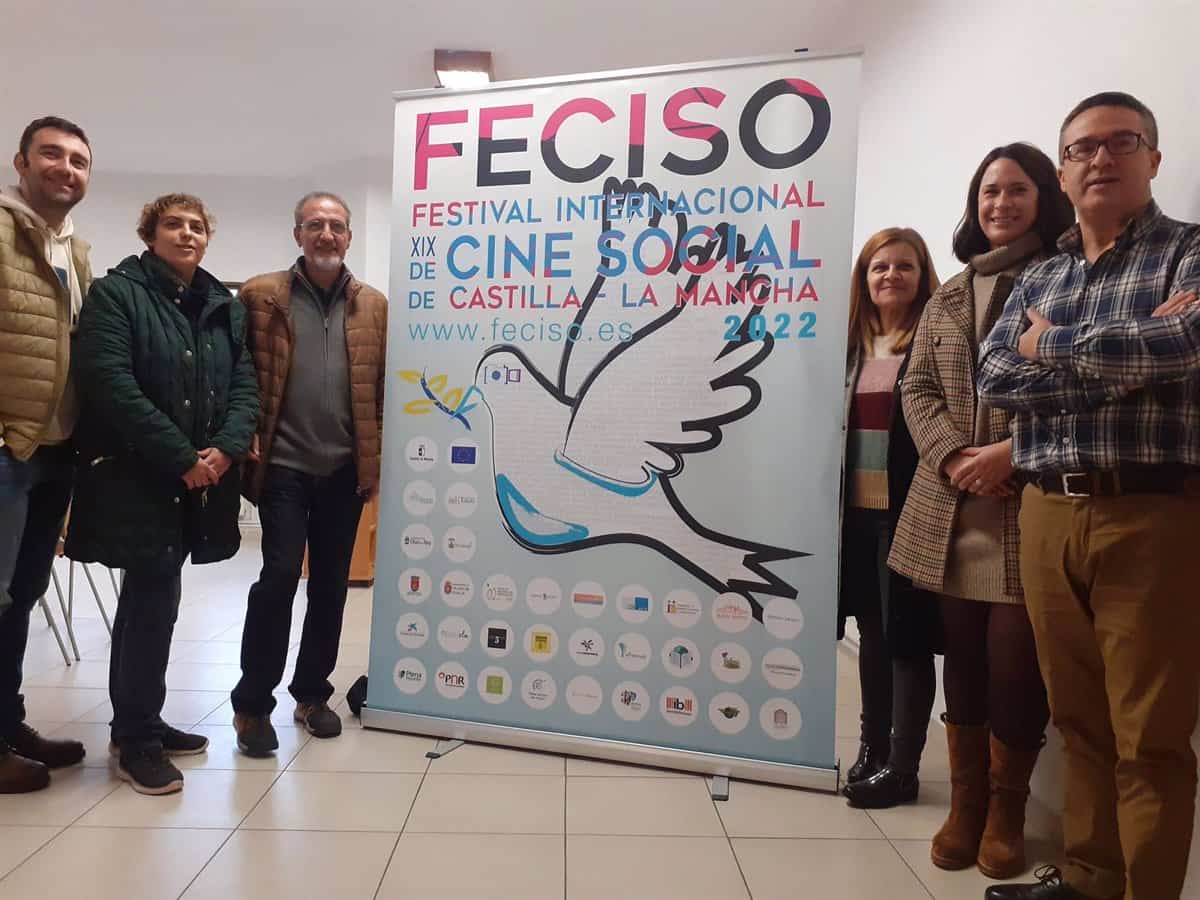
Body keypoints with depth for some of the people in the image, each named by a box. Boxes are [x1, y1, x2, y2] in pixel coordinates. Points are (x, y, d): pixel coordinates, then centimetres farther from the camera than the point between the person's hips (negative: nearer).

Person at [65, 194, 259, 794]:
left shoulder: (225, 306, 14)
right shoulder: (115, 293, -3)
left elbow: (245, 384, 6)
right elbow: (112, 383, -15)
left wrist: (225, 448, -12)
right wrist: (181, 458, -19)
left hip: (200, 481, 6)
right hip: (136, 477, -6)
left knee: (147, 598, 15)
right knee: (156, 599, -6)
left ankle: (137, 722, 27)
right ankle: (136, 738, 10)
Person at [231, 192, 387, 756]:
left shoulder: (374, 305, 9)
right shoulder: (262, 296, 2)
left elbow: (385, 386, 9)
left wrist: (379, 455, 4)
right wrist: (247, 446, -6)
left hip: (346, 469, 3)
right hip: (284, 465, -2)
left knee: (331, 584, 10)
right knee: (279, 577, -6)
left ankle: (311, 694, 26)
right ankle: (252, 704, 12)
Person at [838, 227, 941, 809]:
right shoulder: (853, 345, 12)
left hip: (907, 510, -5)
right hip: (858, 509, 6)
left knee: (908, 633, 2)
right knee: (871, 629, 14)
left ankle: (902, 767, 15)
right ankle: (872, 750, 28)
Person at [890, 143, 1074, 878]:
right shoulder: (947, 298, 17)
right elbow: (919, 388, 9)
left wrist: (1014, 453, -18)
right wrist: (952, 457, -8)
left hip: (1033, 506, -4)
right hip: (952, 508, 4)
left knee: (1017, 661, 0)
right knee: (963, 656, 12)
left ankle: (1006, 812, 23)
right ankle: (966, 802, 28)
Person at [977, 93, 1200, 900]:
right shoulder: (1038, 281, 15)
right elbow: (994, 378, 0)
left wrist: (1054, 347, -7)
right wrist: (1123, 359, -10)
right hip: (1048, 515, 5)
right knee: (1078, 718, 14)